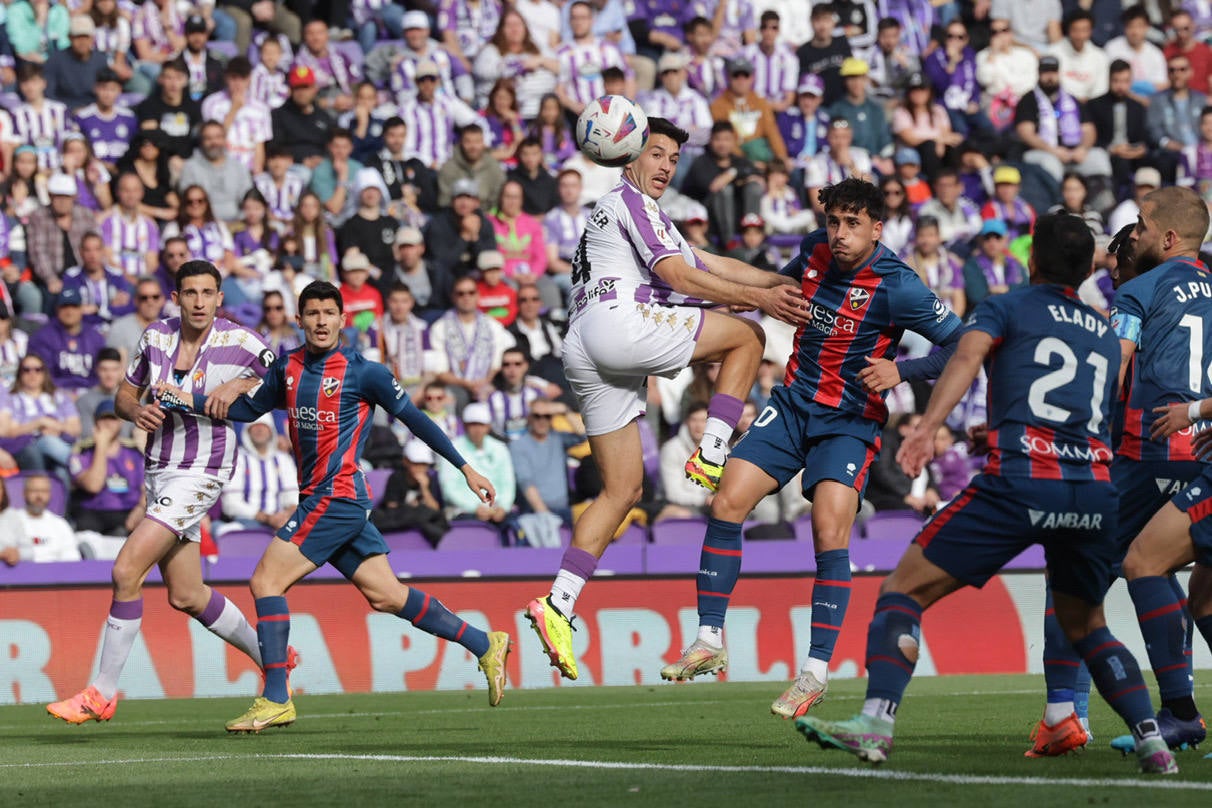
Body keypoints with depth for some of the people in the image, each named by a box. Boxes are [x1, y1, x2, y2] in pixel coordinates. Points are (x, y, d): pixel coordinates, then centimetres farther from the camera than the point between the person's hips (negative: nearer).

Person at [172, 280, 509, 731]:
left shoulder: (362, 372, -7)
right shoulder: (288, 367, 11)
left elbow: (413, 419, -1)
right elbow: (250, 409, 23)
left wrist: (465, 468, 1)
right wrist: (190, 401, 11)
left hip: (337, 498, -7)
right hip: (317, 498, 7)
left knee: (266, 580, -13)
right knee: (385, 595, 9)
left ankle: (275, 699, -11)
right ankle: (486, 646, 18)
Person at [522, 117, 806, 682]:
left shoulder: (615, 212, 33)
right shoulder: (630, 201, 3)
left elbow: (713, 267, 31)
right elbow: (679, 276, -8)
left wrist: (781, 282, 24)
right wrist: (758, 297, -8)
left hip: (584, 354, 9)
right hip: (618, 323, -9)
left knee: (623, 489, 8)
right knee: (746, 336, 1)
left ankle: (558, 605, -2)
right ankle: (710, 459, -7)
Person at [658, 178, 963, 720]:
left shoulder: (896, 286, -17)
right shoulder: (814, 252, 0)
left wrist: (901, 372, -25)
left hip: (850, 422, -5)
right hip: (793, 404, 5)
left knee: (830, 530, -21)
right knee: (727, 502, -9)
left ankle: (817, 669, -13)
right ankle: (710, 640, 1)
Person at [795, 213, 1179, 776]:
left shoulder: (1005, 309, 13)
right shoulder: (1106, 333, 26)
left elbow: (968, 356, -8)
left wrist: (927, 426, -21)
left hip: (1020, 481, -5)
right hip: (1097, 489, 5)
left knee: (903, 591, 2)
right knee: (1086, 627, 25)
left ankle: (876, 721, -17)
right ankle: (1152, 741, 8)